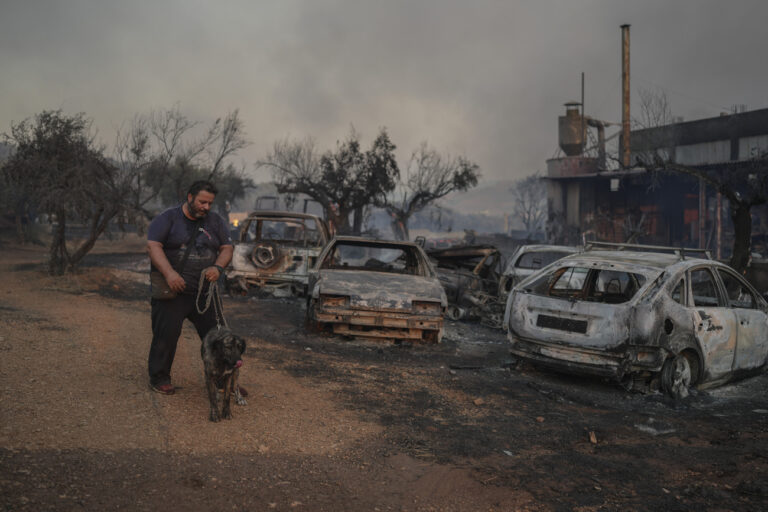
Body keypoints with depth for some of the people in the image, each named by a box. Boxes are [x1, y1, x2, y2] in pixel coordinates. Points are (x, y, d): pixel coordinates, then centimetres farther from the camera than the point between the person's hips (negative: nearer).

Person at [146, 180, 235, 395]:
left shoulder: (215, 221, 11)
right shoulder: (167, 218, -3)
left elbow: (227, 248, 10)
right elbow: (153, 246, -13)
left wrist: (218, 267, -11)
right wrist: (169, 273, -25)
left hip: (205, 292, 4)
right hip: (172, 291, -4)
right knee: (166, 335, -1)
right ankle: (159, 379, 17)